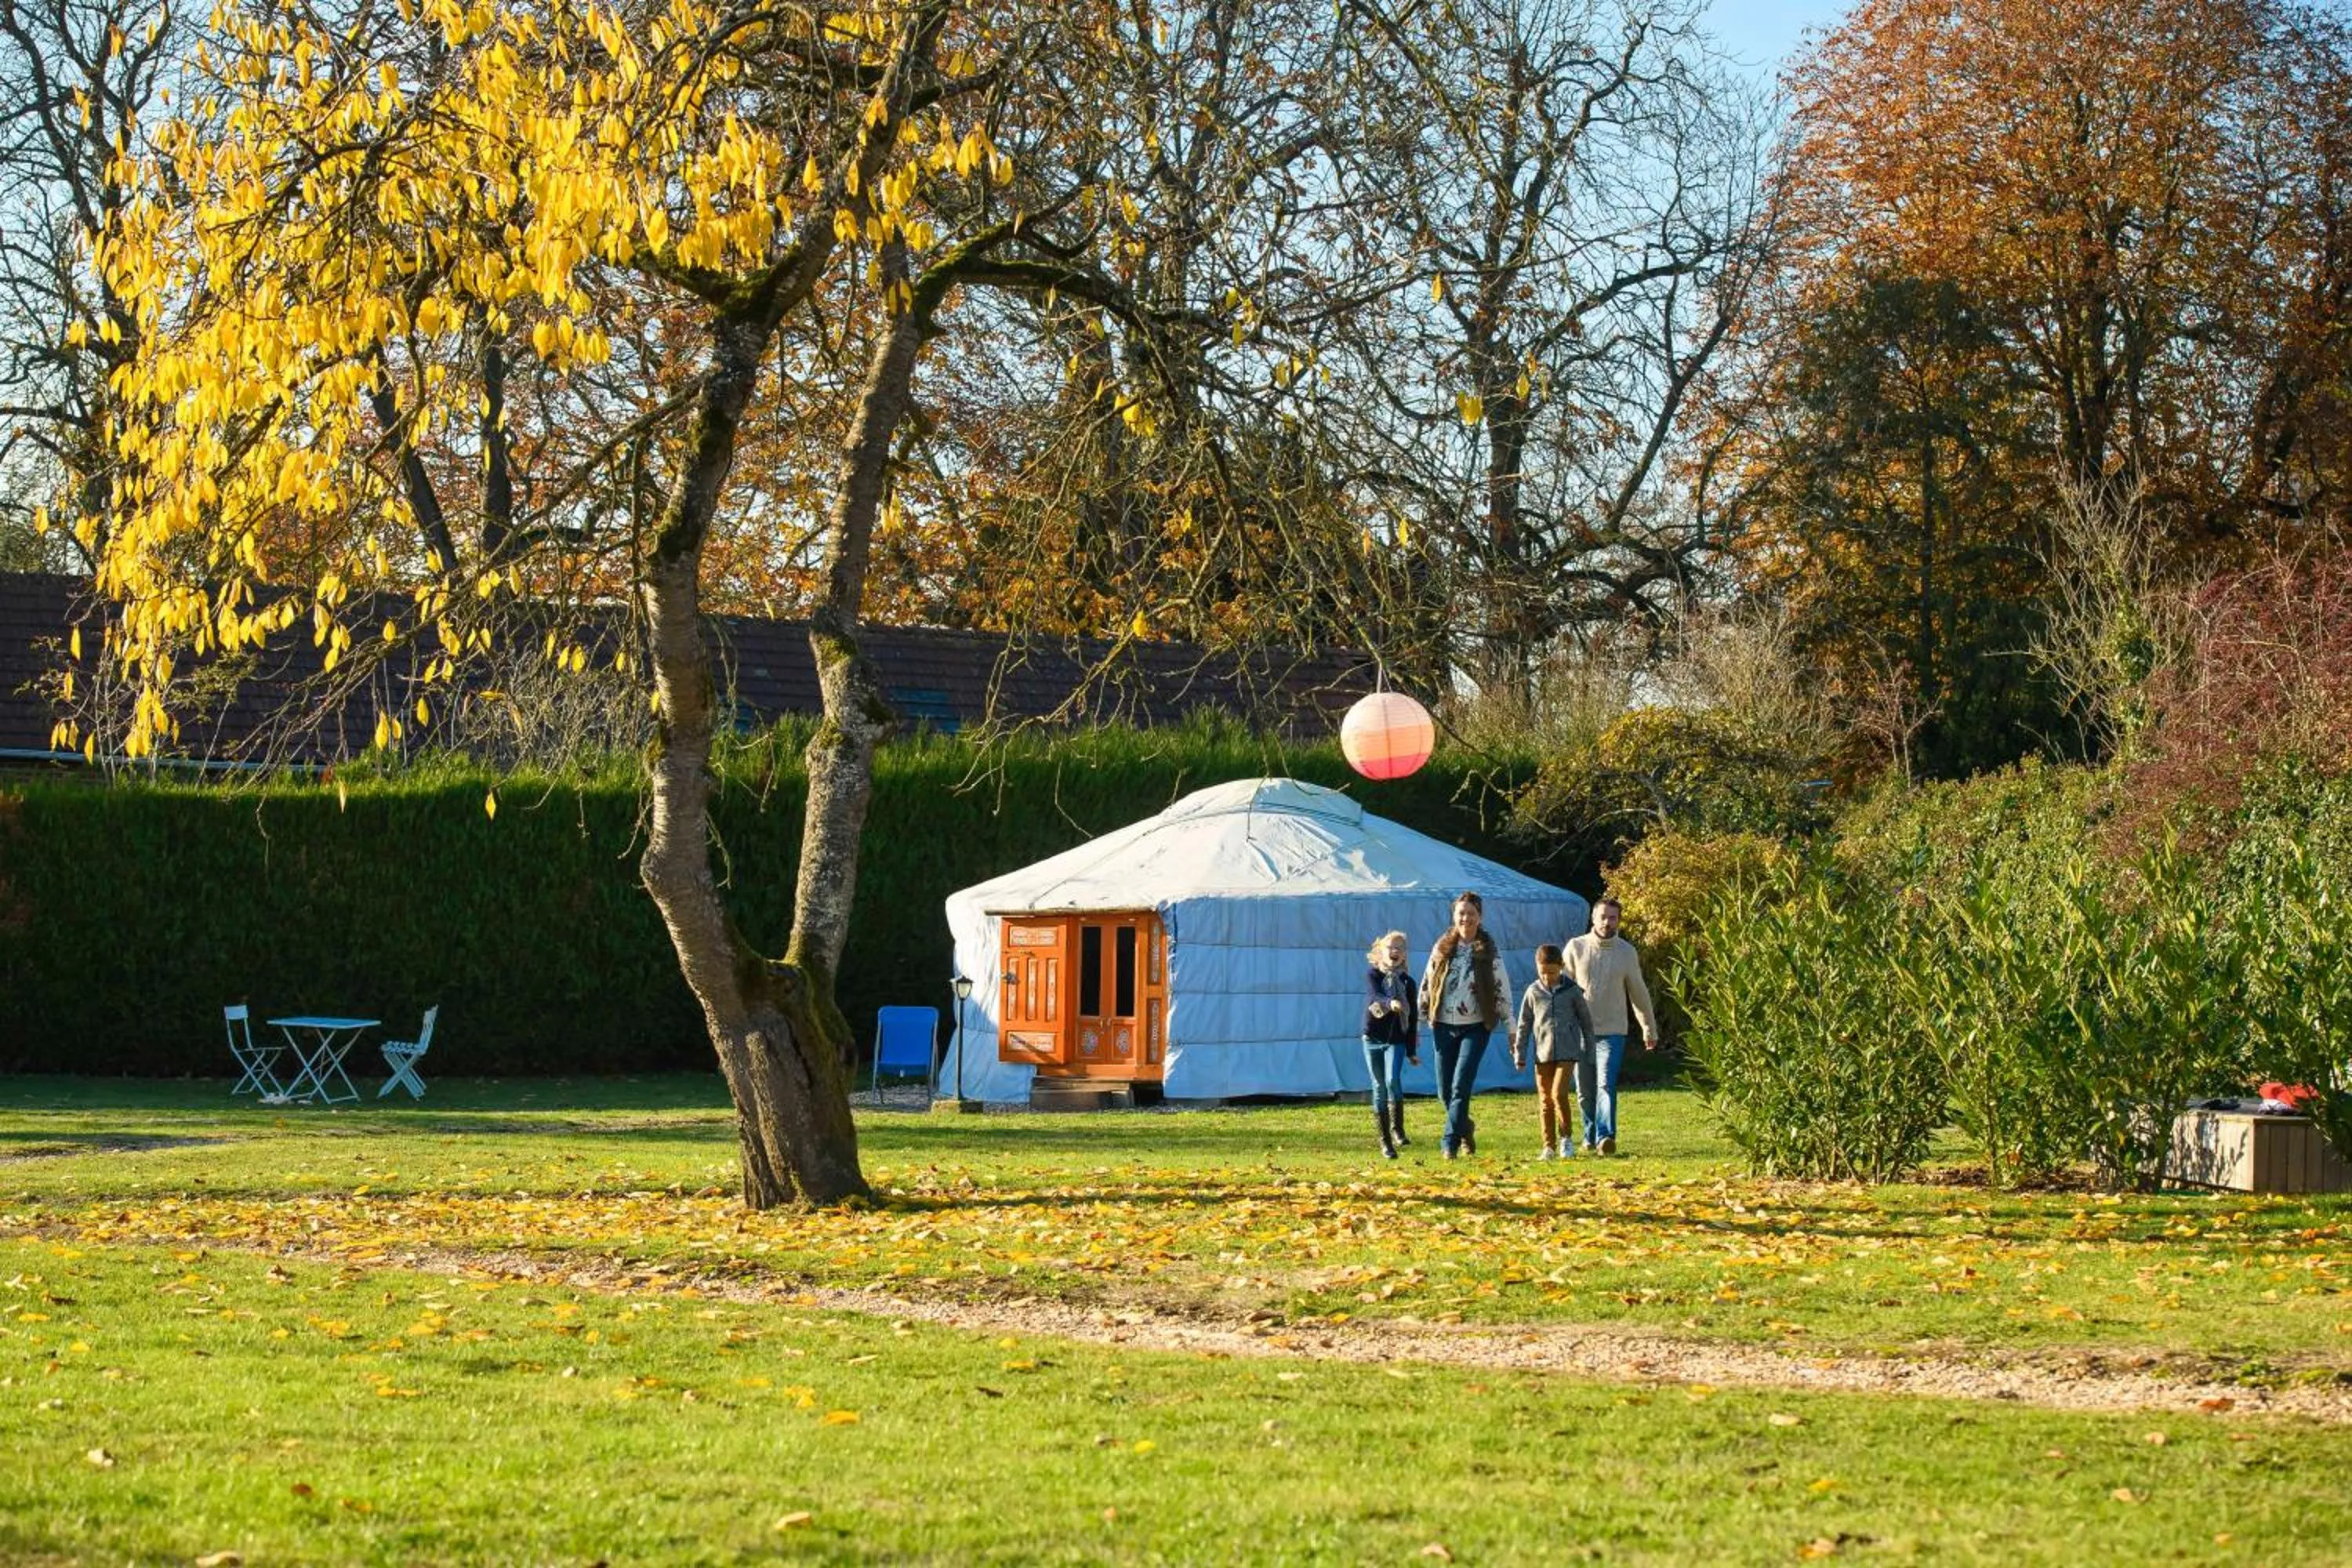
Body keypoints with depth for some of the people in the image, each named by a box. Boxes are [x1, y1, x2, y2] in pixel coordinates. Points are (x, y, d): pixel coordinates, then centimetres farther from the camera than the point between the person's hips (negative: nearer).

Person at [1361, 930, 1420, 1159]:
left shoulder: (1408, 982, 5)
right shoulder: (1372, 975, 0)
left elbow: (1413, 1018, 8)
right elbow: (1374, 997, -22)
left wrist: (1412, 1051, 8)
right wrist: (1390, 1003, -45)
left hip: (1397, 1040, 0)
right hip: (1373, 1039, 0)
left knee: (1393, 1080, -21)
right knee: (1380, 1089, 3)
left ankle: (1398, 1129, -5)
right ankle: (1385, 1140, 9)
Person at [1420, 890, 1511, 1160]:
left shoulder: (1490, 951, 0)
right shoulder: (1442, 948, 6)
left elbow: (1502, 988, 2)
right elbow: (1427, 983, 13)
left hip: (1476, 1026, -3)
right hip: (1444, 1026, 3)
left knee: (1461, 1086, -12)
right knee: (1445, 1091, 6)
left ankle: (1451, 1142, -10)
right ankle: (1465, 1128, 31)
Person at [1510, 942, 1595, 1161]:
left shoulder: (1571, 991, -1)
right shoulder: (1534, 992, 3)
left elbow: (1586, 1021, 8)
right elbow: (1523, 1024, 8)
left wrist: (1589, 1051, 9)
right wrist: (1519, 1054, 6)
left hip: (1567, 1052, -2)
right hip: (1543, 1053, 2)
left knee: (1558, 1093, -15)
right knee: (1545, 1100, 5)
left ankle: (1566, 1136, 2)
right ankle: (1549, 1145, 13)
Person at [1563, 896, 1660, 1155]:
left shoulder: (1627, 952, 3)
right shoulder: (1576, 947, 1)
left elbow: (1639, 993, 12)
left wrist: (1649, 1028, 17)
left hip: (1612, 1032, -1)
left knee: (1606, 1085, -16)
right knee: (1585, 1092, 7)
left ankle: (1605, 1137, -25)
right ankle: (1590, 1138, 21)